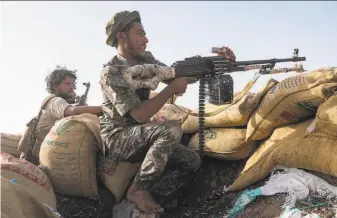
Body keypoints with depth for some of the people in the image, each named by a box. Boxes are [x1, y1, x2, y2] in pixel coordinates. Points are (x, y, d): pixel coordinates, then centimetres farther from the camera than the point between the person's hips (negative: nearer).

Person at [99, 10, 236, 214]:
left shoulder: (145, 59, 4)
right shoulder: (111, 73, -20)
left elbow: (178, 75, 0)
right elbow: (140, 115, -27)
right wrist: (172, 89, -24)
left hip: (140, 135, 8)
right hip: (118, 140, -7)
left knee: (192, 161, -3)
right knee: (172, 129, -30)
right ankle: (139, 189, -22)